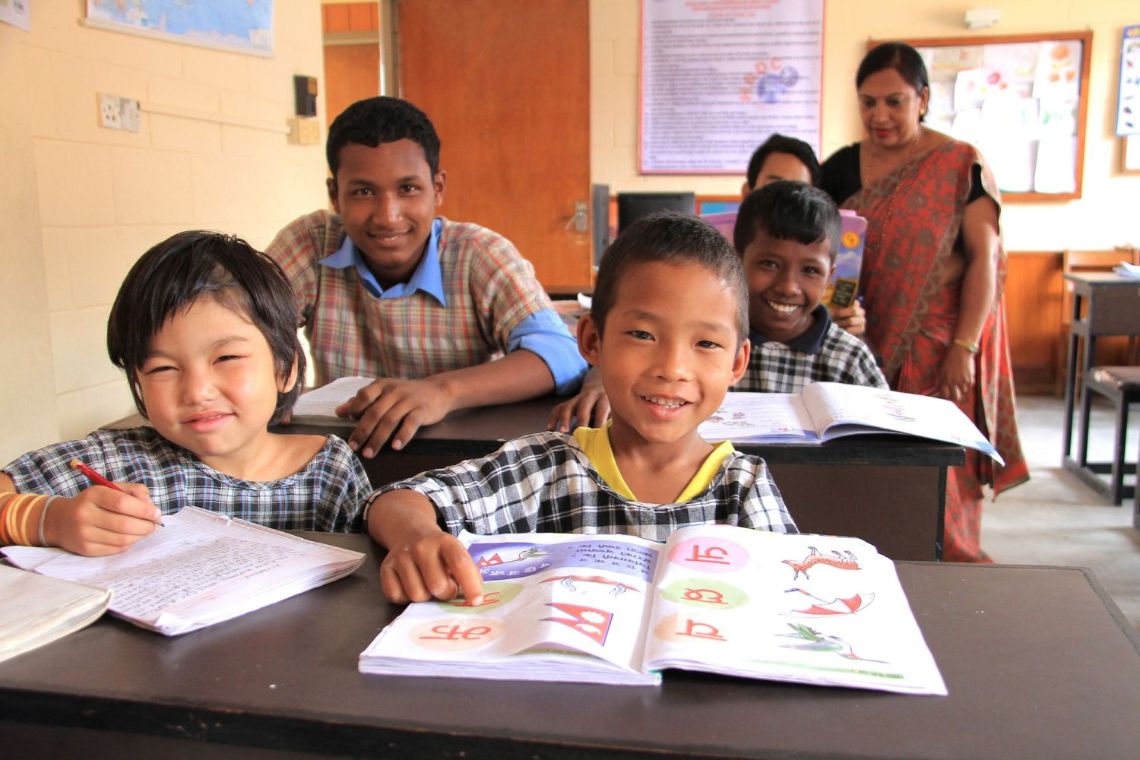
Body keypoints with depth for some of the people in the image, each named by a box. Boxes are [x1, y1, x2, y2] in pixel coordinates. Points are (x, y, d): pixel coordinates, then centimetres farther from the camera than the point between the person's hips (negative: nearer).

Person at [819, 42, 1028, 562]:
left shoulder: (960, 165, -3)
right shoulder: (842, 168, 7)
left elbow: (984, 255, -6)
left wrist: (964, 346, -13)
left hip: (935, 342, -3)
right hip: (864, 339, 3)